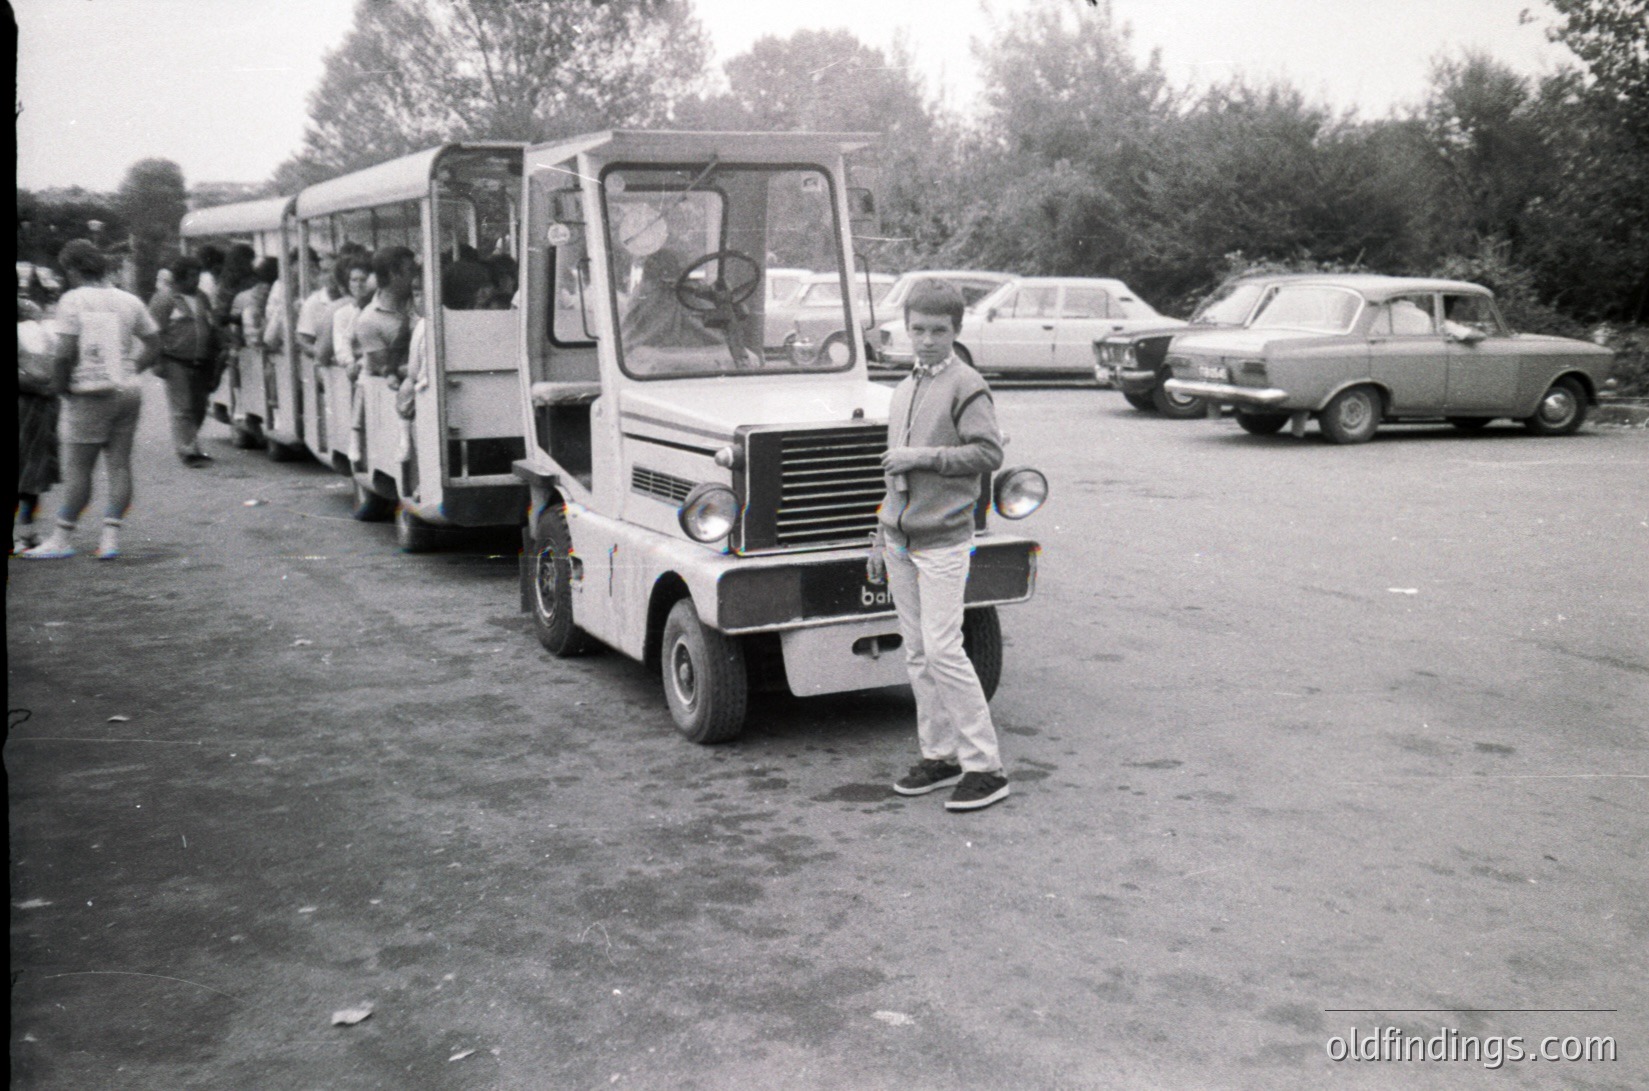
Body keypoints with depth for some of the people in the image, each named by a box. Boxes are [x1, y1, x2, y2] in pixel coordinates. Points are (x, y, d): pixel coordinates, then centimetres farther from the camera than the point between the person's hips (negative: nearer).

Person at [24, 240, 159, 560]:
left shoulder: (73, 300, -7)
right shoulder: (128, 301, 8)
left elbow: (66, 350, -15)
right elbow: (153, 344, 13)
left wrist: (61, 384, -3)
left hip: (89, 394, -5)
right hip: (127, 391, 5)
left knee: (77, 469, 1)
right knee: (120, 465, 6)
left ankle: (62, 539, 9)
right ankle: (111, 537, 5)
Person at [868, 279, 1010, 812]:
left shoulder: (966, 385, -5)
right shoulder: (903, 389, 17)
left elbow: (989, 453, -15)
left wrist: (923, 456, -17)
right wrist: (880, 536, 21)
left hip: (942, 539, -7)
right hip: (899, 538, 7)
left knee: (943, 650, -11)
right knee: (917, 652, 8)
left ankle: (985, 766, -4)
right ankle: (939, 754, 18)